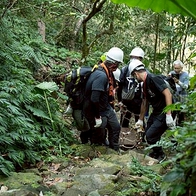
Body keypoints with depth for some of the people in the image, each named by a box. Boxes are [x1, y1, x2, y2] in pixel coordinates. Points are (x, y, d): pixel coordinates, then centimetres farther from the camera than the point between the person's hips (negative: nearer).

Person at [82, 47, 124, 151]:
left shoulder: (108, 73, 0)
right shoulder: (101, 76, -31)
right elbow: (94, 99, -34)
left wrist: (112, 108, 18)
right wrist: (97, 117, -27)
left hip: (106, 108, 10)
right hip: (96, 111, -10)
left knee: (115, 127, 19)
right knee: (99, 138, 3)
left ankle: (115, 151, 33)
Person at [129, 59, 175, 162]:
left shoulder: (153, 78, -20)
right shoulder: (145, 83, 10)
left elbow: (168, 94, -27)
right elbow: (144, 103, 20)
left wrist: (168, 115, -30)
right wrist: (140, 120, 27)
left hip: (165, 112, -9)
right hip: (156, 111, 9)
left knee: (150, 135, -9)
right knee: (148, 132, 16)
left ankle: (160, 155, 13)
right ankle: (155, 152, 36)